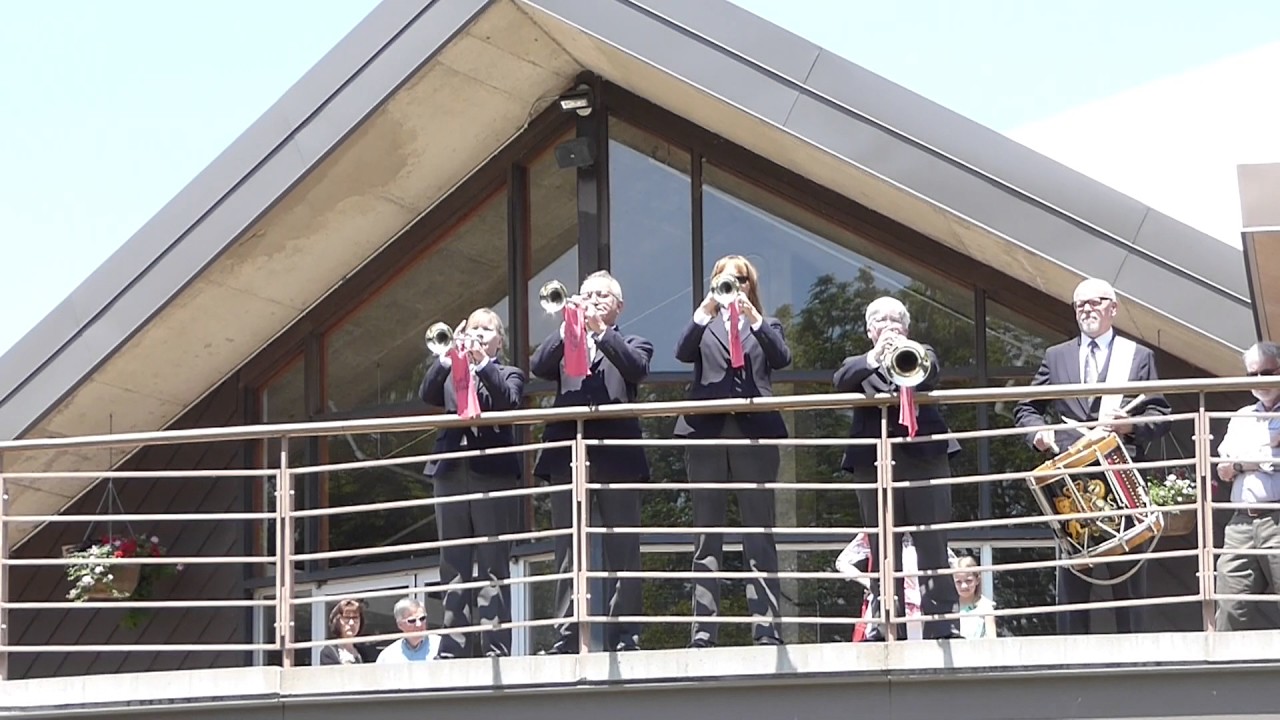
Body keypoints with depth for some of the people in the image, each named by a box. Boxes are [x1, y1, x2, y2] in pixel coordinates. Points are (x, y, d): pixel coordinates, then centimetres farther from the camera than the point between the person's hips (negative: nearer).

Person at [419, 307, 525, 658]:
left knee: (494, 567, -6)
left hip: (493, 473, -3)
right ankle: (452, 649, 3)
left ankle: (496, 649, -8)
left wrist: (482, 363, -17)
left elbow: (509, 400, -9)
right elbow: (427, 395, 0)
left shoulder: (508, 374, 12)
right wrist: (447, 356, -10)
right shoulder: (450, 375, 19)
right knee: (453, 567, 2)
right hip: (451, 474, 3)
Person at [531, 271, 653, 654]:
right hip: (568, 455, 2)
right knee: (568, 552, 0)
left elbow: (636, 368, -7)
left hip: (617, 454, -2)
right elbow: (538, 367, 1)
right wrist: (568, 326, -9)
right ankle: (566, 639, 0)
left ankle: (625, 636, -2)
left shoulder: (630, 344, 16)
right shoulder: (564, 344, 21)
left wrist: (600, 331, -13)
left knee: (623, 550, -3)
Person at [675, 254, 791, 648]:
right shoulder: (704, 325, 19)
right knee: (706, 537, 0)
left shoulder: (766, 325, 18)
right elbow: (683, 353, -1)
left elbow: (781, 358, -2)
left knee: (760, 537, -4)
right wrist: (704, 312, -12)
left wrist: (753, 317, -12)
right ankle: (703, 629, -2)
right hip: (706, 432, 1)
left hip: (754, 433, -1)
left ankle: (766, 626, -7)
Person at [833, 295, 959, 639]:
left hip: (923, 458, -1)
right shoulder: (858, 364, 20)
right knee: (883, 551, -1)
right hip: (873, 463, 1)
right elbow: (841, 382, -3)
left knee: (932, 547, -5)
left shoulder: (921, 354, 19)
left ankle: (942, 627, -8)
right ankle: (889, 630, -1)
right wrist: (874, 358, -21)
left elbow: (931, 372, -5)